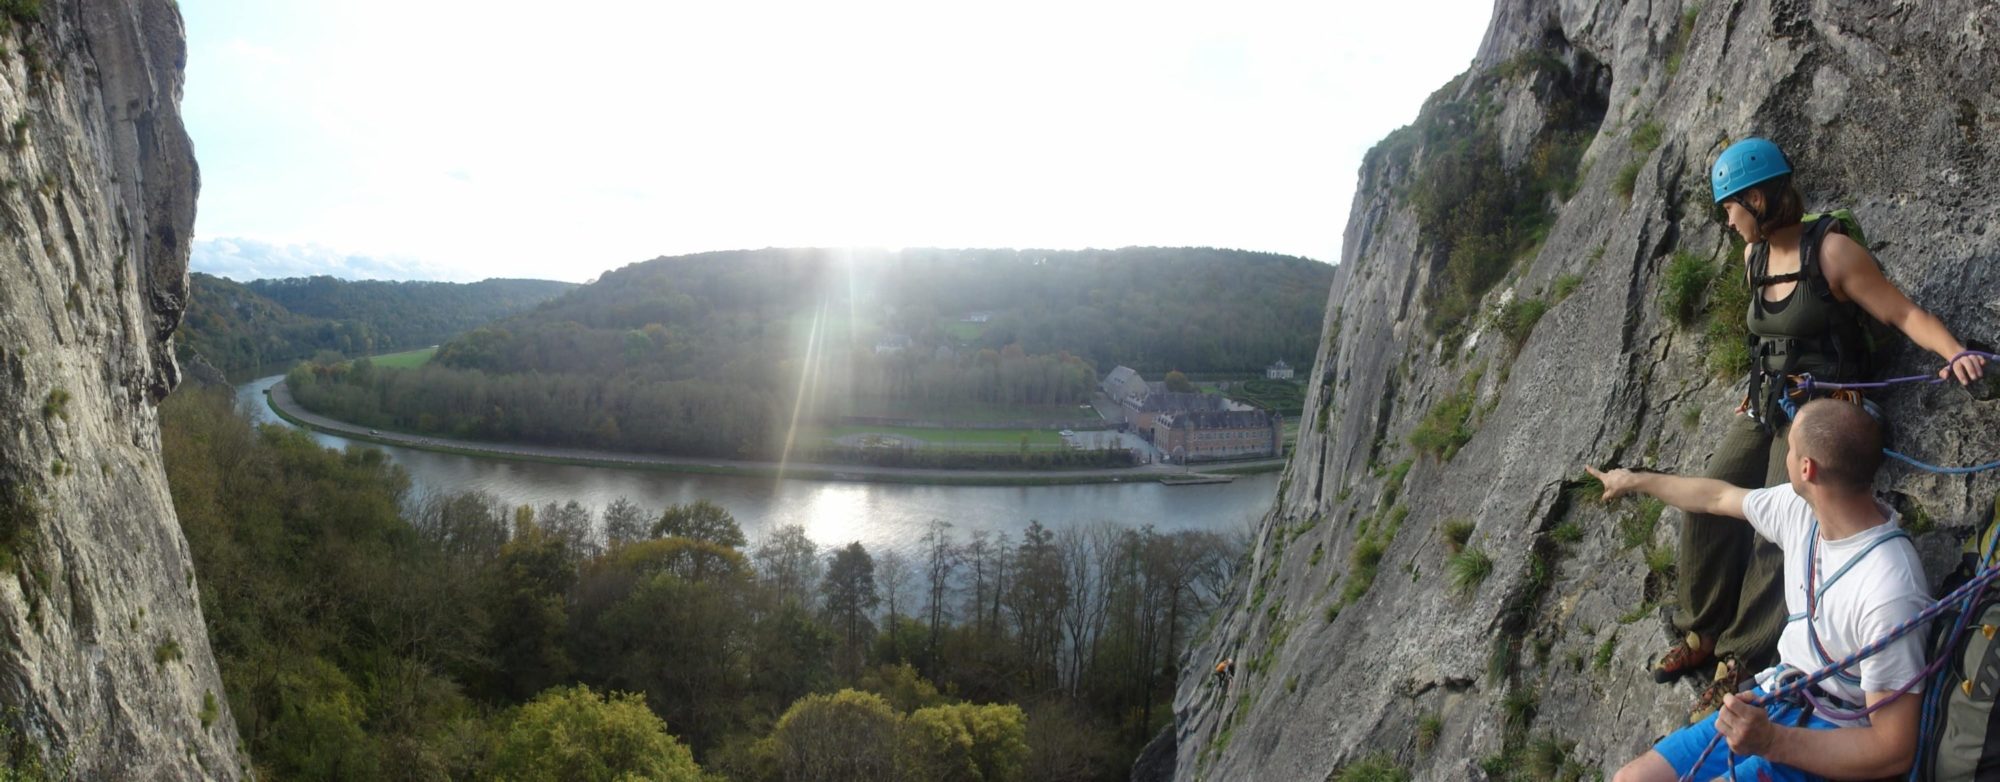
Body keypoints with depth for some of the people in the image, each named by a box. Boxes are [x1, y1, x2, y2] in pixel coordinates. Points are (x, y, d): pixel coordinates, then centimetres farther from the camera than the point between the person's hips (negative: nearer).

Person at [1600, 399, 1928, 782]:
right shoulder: (1801, 507, -7)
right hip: (1771, 704, 8)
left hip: (1831, 743, -7)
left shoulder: (1889, 594, -29)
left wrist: (1770, 741, -33)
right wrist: (1634, 480, 29)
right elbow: (1718, 496, 16)